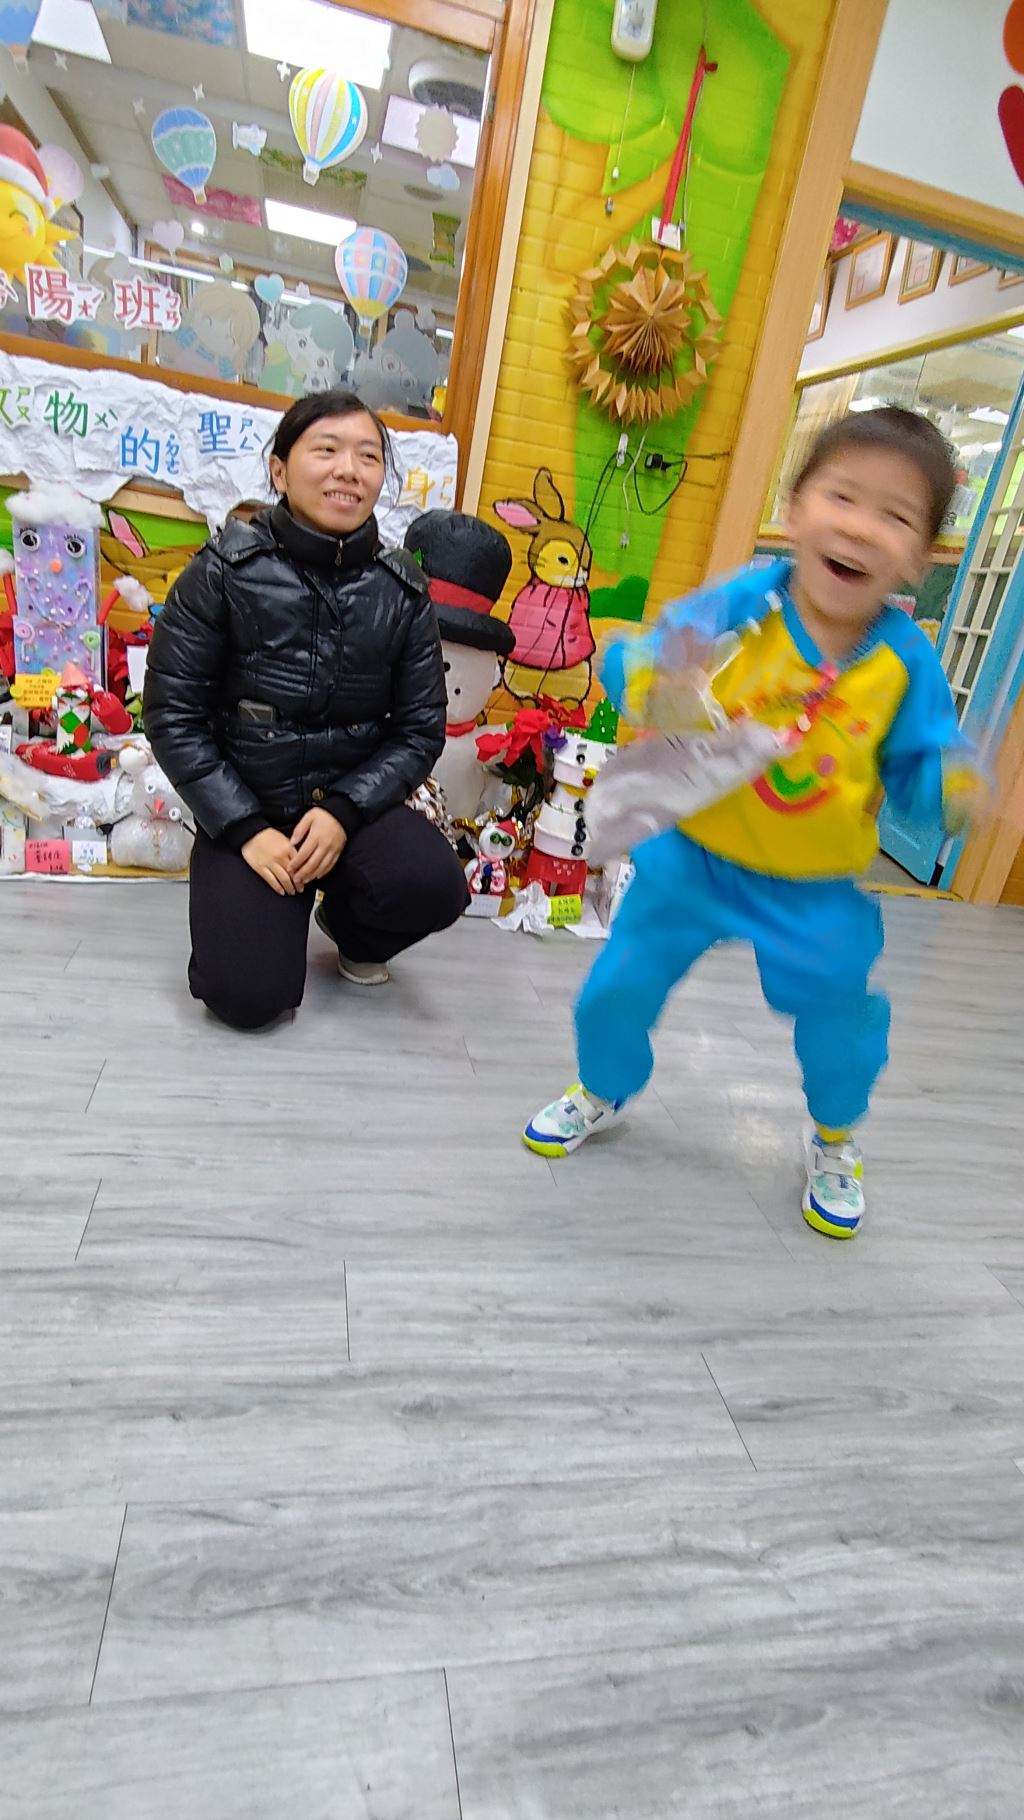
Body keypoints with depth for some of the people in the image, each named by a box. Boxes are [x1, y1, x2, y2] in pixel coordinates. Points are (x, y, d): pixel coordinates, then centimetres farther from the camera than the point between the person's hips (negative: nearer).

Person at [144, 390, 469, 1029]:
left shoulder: (403, 591, -4)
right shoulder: (227, 570, -9)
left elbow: (421, 729, -3)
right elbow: (173, 715, -7)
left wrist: (344, 810, -17)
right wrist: (245, 829, -16)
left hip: (353, 802, 2)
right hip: (244, 809, -1)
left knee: (435, 886, -29)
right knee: (251, 996, -19)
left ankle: (353, 927, 9)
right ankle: (272, 908, 19)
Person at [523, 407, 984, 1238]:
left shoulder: (908, 661, -11)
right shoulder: (741, 605, -17)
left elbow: (918, 766, -4)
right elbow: (640, 659, -21)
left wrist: (952, 791, -26)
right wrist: (653, 686, -44)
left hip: (817, 892, 1)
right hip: (692, 856, 0)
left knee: (842, 1023, 10)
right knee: (621, 984, 7)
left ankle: (835, 1138, 46)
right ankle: (603, 1092, 42)